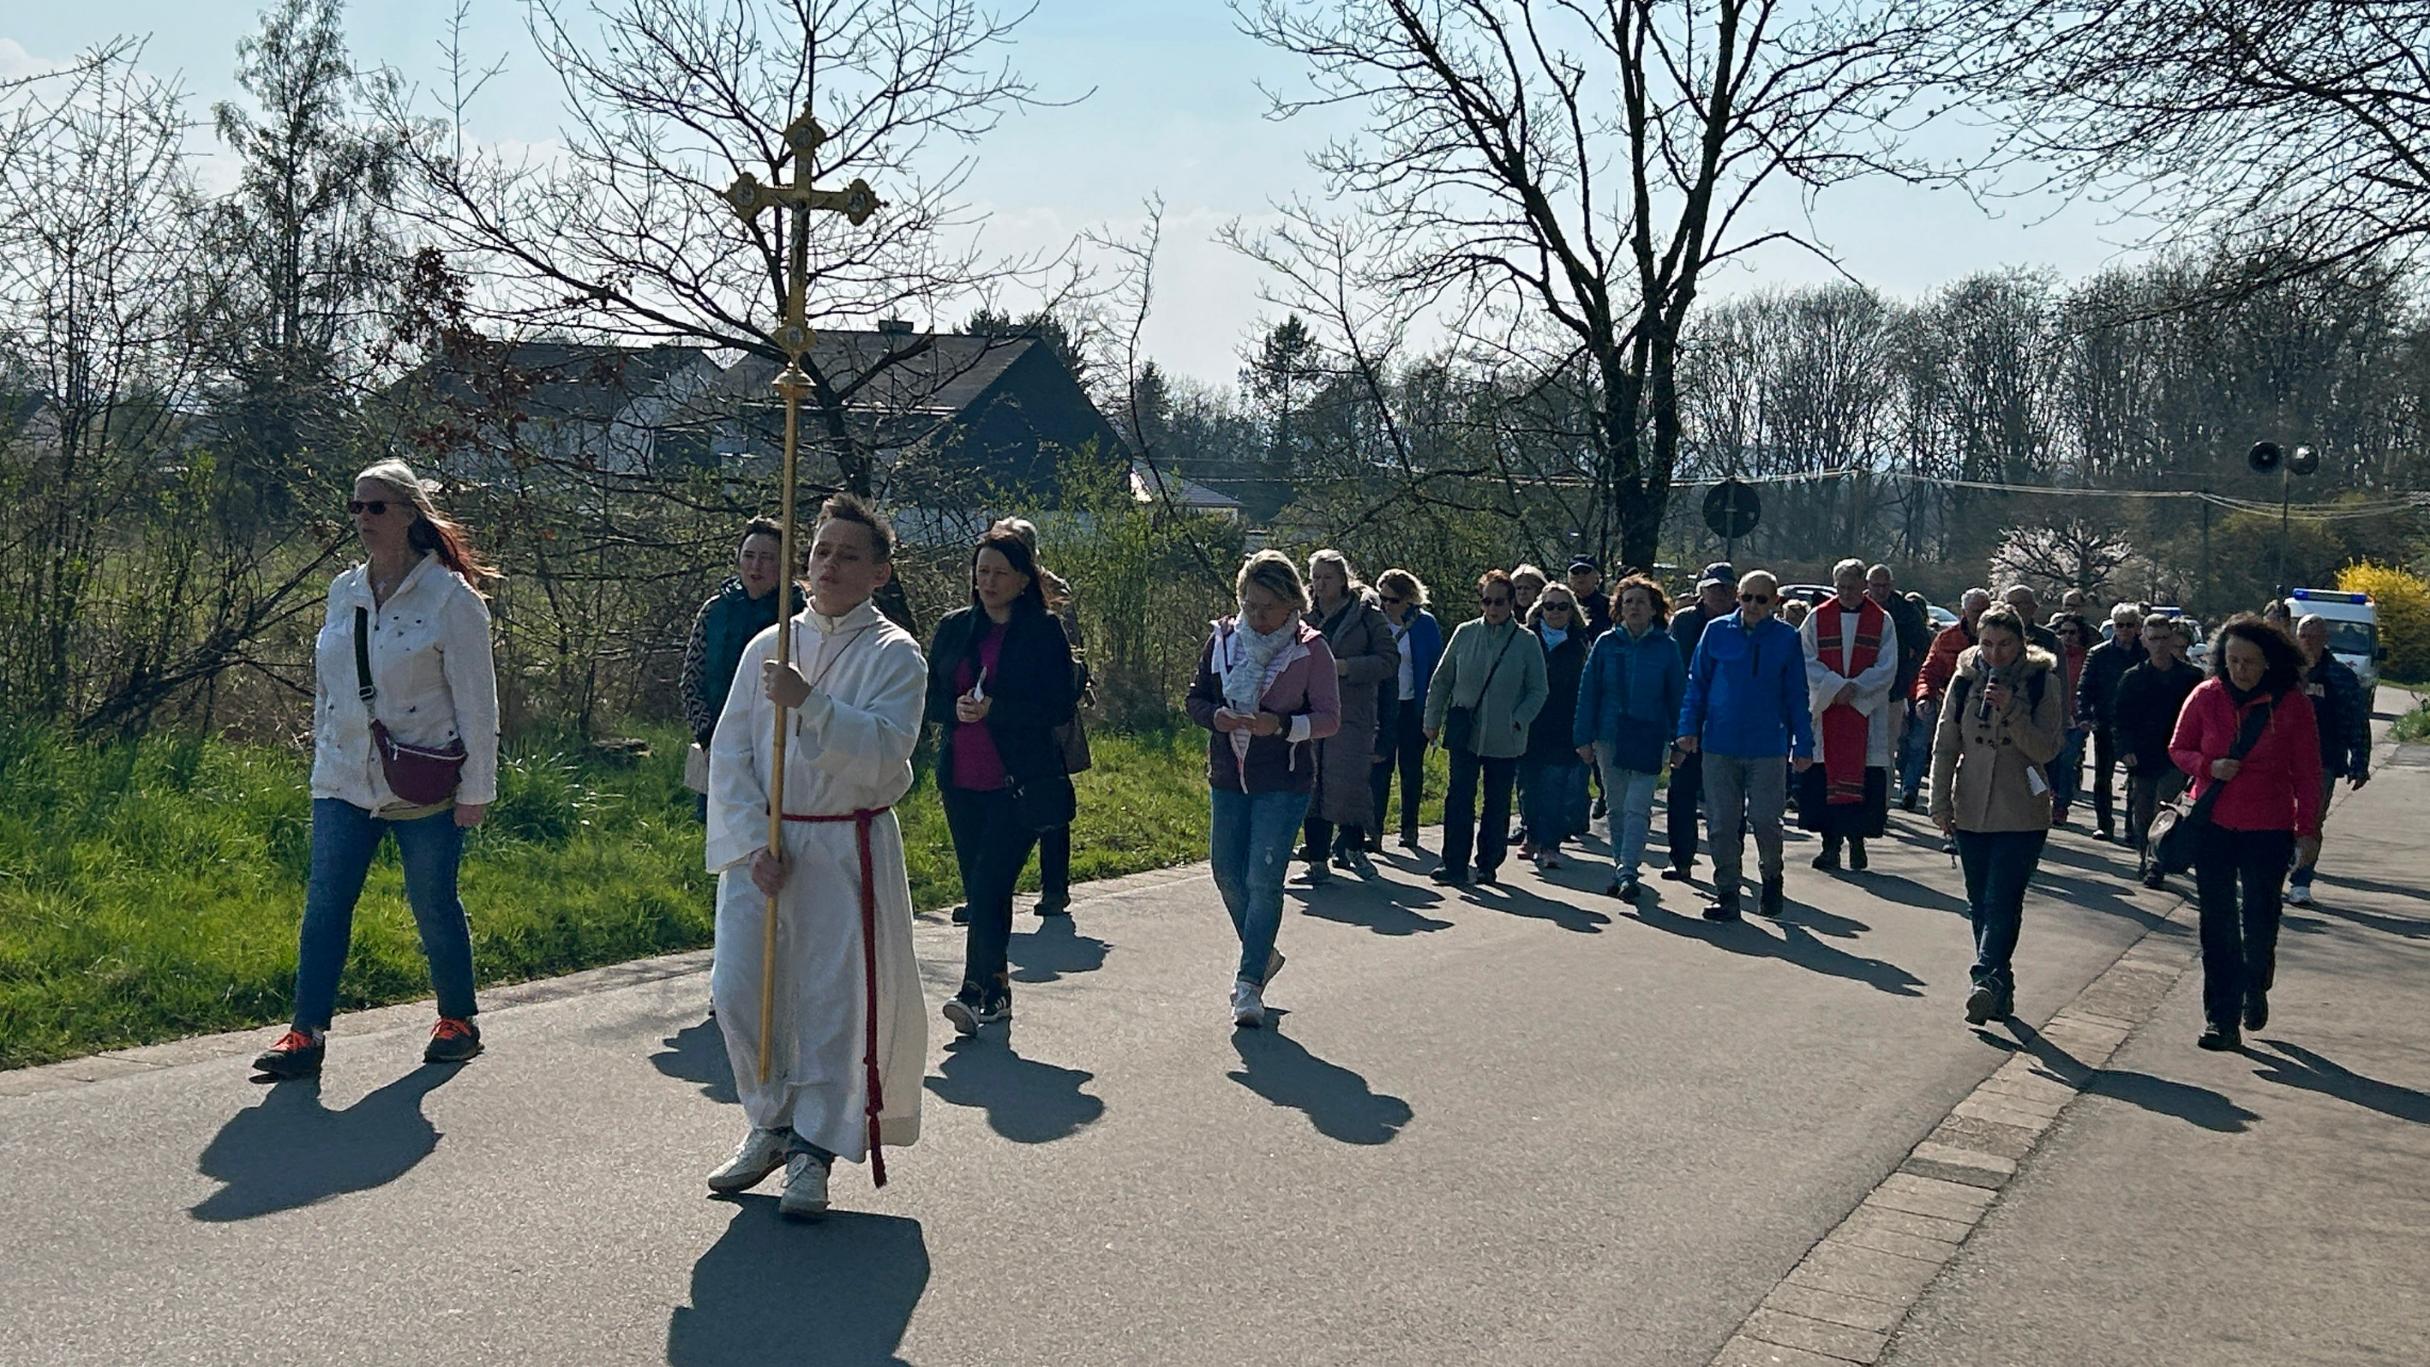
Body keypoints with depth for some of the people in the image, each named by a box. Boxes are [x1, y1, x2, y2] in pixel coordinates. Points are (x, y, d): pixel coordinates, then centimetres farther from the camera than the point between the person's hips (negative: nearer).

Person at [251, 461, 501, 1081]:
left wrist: (476, 790, -8)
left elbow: (476, 701, -8)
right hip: (345, 784, 5)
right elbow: (325, 686, 19)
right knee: (324, 905, -1)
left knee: (435, 909, 6)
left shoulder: (450, 596, -9)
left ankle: (458, 1022, 24)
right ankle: (305, 1034, 3)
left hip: (425, 790, -5)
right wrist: (323, 762, 17)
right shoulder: (343, 592, 9)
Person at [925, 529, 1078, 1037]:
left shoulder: (1045, 632, -3)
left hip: (1019, 782, -5)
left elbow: (1060, 708, -9)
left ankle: (977, 990, -16)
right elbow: (928, 697, 11)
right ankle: (995, 990, 20)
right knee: (978, 888, 10)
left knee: (988, 885, -15)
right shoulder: (953, 628, 10)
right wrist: (956, 709, -11)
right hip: (962, 782, 5)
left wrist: (995, 709, -19)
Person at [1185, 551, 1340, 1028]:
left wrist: (1281, 725, -25)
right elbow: (1196, 698, 8)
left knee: (1263, 880, -8)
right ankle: (1262, 954, 35)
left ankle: (1249, 983, 1)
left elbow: (1329, 718, -8)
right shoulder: (1223, 639, 1)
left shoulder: (1310, 648, -9)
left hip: (1284, 783, -4)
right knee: (1228, 875, 11)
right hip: (1227, 778, 5)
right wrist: (1216, 716, -14)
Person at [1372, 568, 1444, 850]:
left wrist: (1431, 710, -8)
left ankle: (1409, 827, 18)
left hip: (1412, 707, -1)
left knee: (1410, 766, 8)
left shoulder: (1425, 624, -5)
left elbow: (1435, 668, -3)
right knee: (1380, 766, -2)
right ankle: (1374, 827, -1)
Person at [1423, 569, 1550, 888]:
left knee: (1498, 804, 9)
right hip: (1464, 733, 1)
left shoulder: (1526, 642, -3)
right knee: (1458, 799, -4)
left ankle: (1488, 864, 22)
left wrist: (1518, 721, -11)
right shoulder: (1465, 634, 1)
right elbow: (1441, 680, 8)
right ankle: (1455, 865, 1)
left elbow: (1537, 691, 1)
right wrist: (1432, 721, 6)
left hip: (1505, 740, -1)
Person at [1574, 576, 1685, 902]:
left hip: (1648, 740, -2)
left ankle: (1627, 871, -13)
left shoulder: (1665, 648, 1)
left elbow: (1678, 695, 5)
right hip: (1609, 737, 2)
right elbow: (1588, 691, 5)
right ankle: (1621, 869, 21)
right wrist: (1583, 738, 1)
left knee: (1637, 807, -10)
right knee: (1617, 808, 10)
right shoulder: (1606, 643, 3)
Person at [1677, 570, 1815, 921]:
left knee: (1765, 820, -1)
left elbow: (1797, 696, 6)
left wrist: (1803, 745, 4)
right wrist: (1689, 727, -1)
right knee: (1723, 824, 4)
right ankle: (1726, 892, 15)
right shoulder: (1717, 632, 3)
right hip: (1719, 747, 1)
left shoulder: (1787, 639, 2)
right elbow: (1696, 683, 8)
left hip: (1768, 749, -1)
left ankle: (1772, 880, 25)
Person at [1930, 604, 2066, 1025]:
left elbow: (2047, 749, -10)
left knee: (2002, 902, -12)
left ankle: (1987, 979, -18)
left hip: (2022, 815, -4)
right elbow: (1945, 746, 7)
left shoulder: (2042, 683, -4)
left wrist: (2011, 710, -21)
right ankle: (1999, 984, 18)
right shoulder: (1964, 680, 3)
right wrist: (1940, 804, 3)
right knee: (1980, 904, 8)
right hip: (1971, 812, 4)